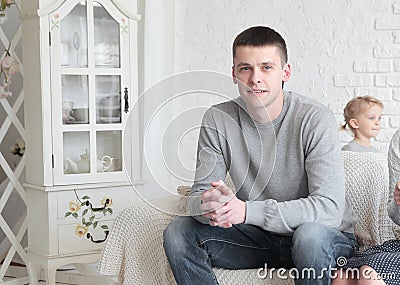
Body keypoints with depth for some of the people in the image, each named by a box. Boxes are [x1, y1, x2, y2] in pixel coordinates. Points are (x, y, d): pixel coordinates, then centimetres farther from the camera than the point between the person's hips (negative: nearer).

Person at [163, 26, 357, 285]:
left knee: (311, 234, -38)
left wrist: (247, 211, -35)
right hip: (260, 236, 4)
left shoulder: (316, 119, -18)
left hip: (328, 237, -3)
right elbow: (199, 192, -6)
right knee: (178, 232, -14)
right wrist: (207, 205, -33)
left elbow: (330, 208, -25)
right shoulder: (218, 120, -5)